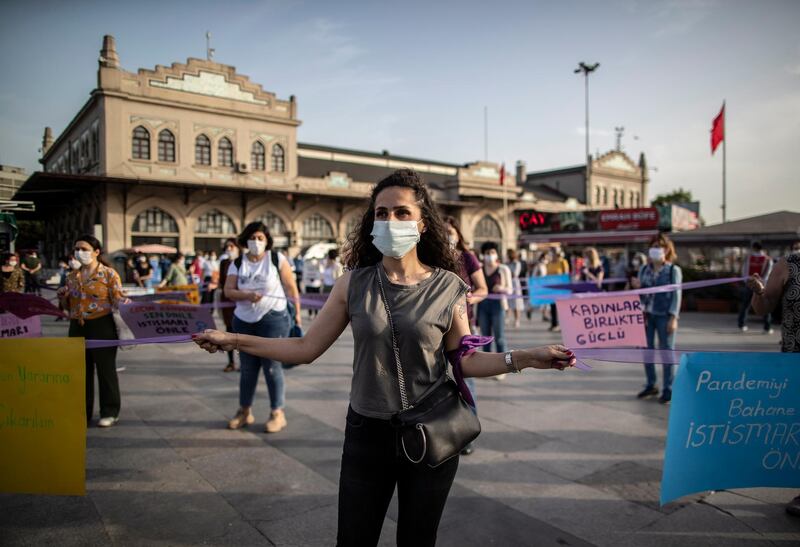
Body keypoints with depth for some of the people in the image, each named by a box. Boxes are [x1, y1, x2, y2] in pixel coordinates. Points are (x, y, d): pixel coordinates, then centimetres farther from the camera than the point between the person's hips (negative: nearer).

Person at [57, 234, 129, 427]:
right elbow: (69, 305, 18)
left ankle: (110, 412, 12)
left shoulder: (109, 274, -3)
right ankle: (82, 412, 21)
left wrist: (127, 304, -29)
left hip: (102, 326, -5)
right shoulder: (72, 276, 11)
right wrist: (63, 297, -2)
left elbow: (117, 300, -8)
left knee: (106, 369, 2)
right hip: (77, 327, 5)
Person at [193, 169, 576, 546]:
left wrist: (525, 358, -14)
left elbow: (464, 360, -1)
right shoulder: (354, 283, -6)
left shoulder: (448, 288, -9)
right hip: (367, 433, 1)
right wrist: (233, 340, -7)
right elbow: (306, 349, -3)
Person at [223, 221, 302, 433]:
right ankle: (244, 411, 26)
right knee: (247, 368, 12)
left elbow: (291, 287, -2)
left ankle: (277, 413, 12)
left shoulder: (277, 259, -3)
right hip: (244, 321, 4)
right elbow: (228, 290, -1)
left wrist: (297, 312, -5)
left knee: (272, 367, 0)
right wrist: (246, 295, -20)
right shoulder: (237, 263, 5)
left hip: (273, 319, -3)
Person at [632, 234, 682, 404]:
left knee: (666, 351, 1)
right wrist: (637, 287, -12)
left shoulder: (674, 270, -2)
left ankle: (667, 389, 11)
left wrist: (673, 318, -13)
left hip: (664, 315, -4)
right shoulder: (644, 269, 9)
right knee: (646, 349, 8)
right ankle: (650, 385, 22)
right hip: (647, 314, 4)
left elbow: (676, 295, -6)